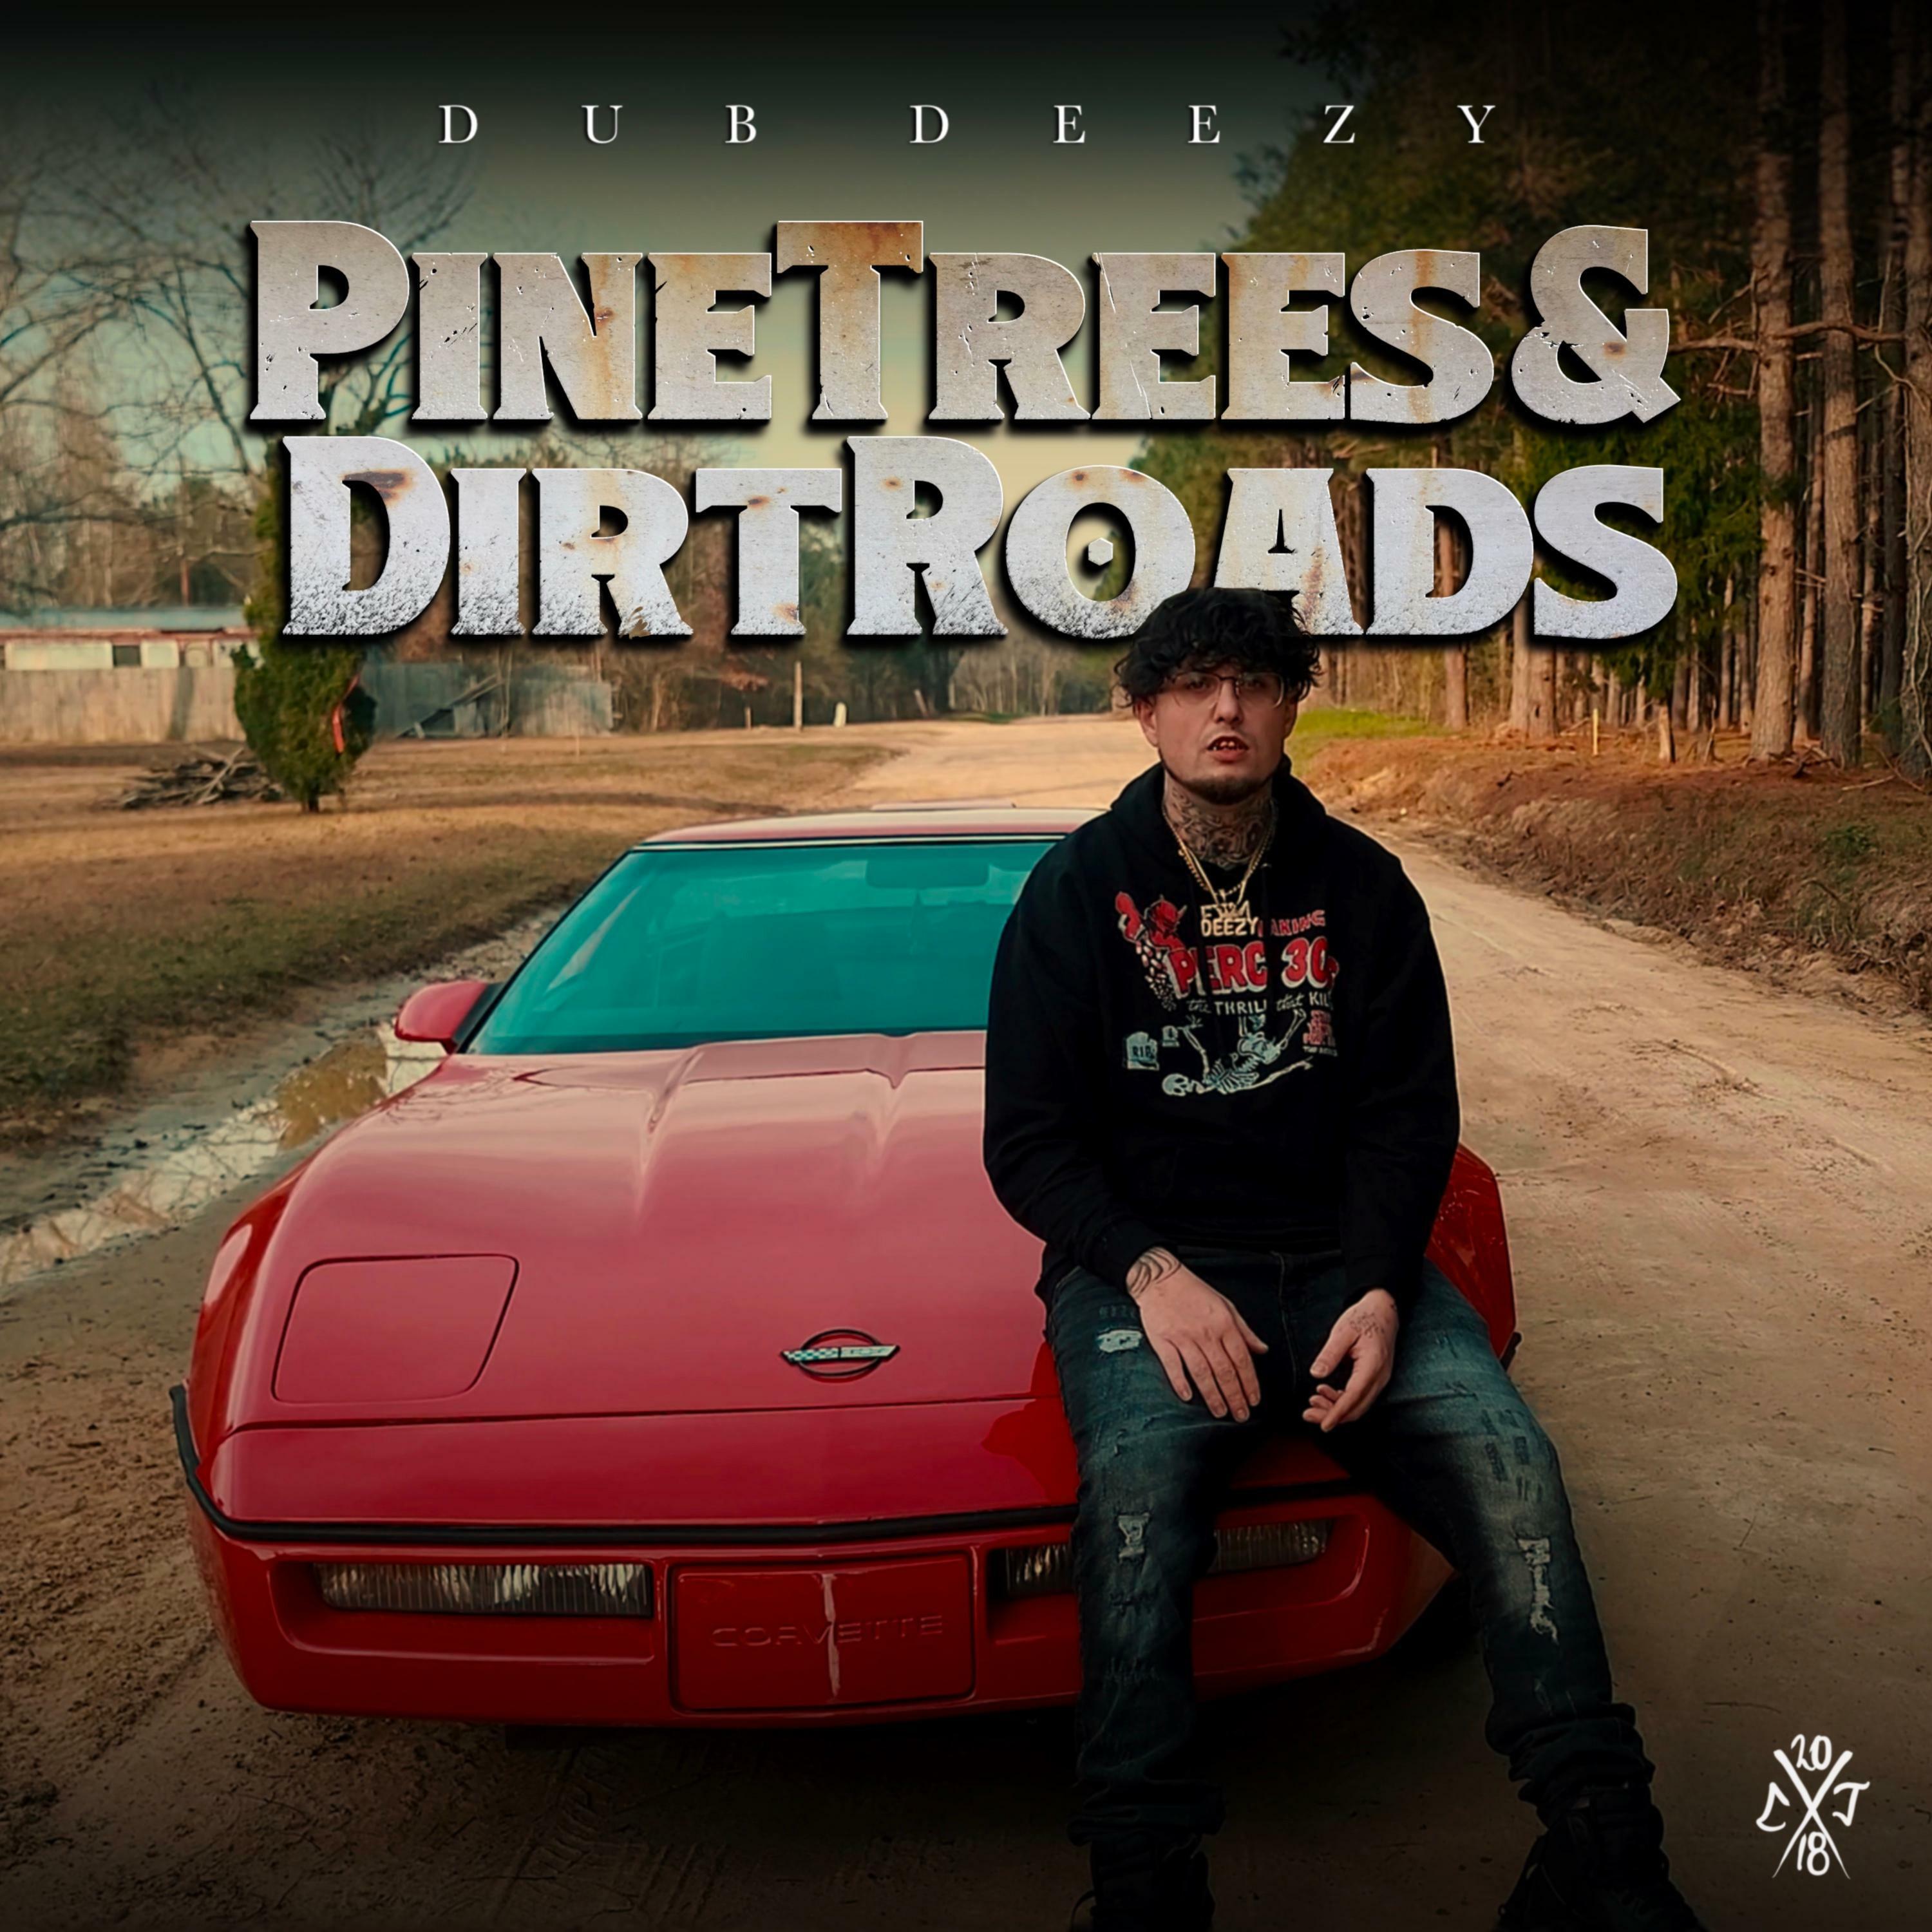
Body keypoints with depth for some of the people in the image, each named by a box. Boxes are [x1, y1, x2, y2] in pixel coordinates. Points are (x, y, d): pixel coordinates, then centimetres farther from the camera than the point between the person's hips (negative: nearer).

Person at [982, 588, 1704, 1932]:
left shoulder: (1361, 886, 10)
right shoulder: (1080, 890, 5)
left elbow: (1410, 1115, 8)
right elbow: (1026, 1138, 1)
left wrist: (1380, 1289, -10)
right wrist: (1151, 1274, -16)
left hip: (1342, 1254, 2)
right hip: (1141, 1255, -2)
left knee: (1508, 1458, -22)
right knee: (1138, 1481, -32)